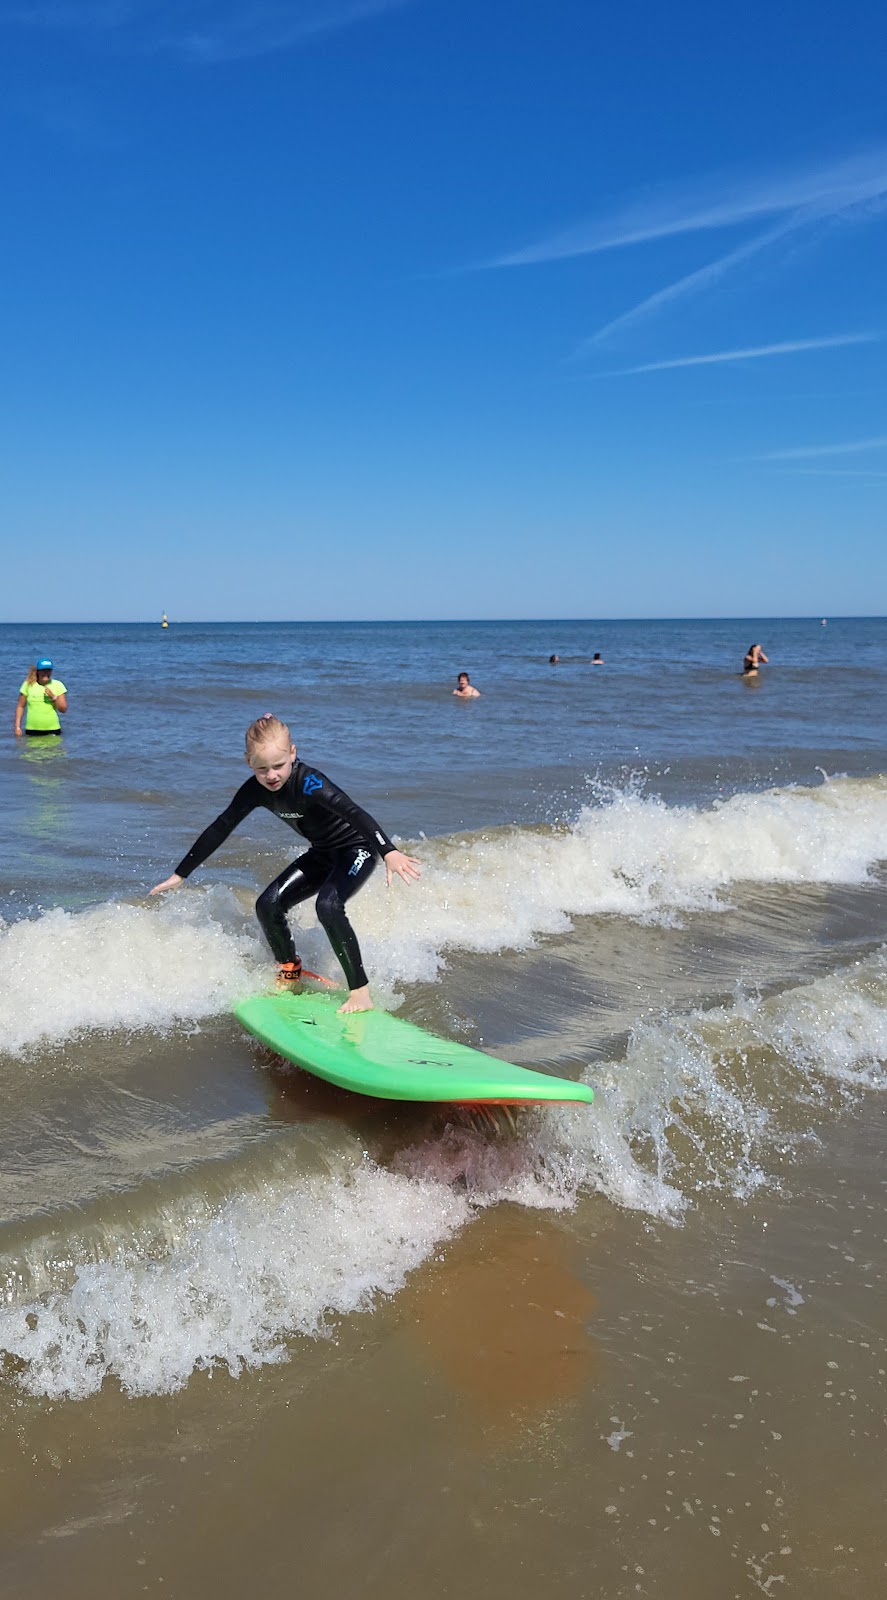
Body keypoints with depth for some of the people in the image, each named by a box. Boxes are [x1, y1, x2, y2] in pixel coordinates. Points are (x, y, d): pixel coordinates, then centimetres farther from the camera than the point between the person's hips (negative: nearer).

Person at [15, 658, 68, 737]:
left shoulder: (58, 685, 2)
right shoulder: (28, 684, 3)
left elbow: (63, 709, 1)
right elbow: (20, 706, 8)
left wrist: (53, 697, -15)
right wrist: (18, 727, 1)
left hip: (52, 731, -1)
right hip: (32, 731, 1)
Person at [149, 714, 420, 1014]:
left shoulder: (308, 783, -32)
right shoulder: (255, 790, -11)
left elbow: (354, 813, -45)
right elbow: (219, 829, 0)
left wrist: (389, 852, -60)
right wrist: (180, 875, 5)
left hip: (357, 848, -7)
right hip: (323, 853, 7)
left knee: (328, 905, -31)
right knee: (268, 904, -4)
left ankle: (360, 993, -21)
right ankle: (290, 975, 18)